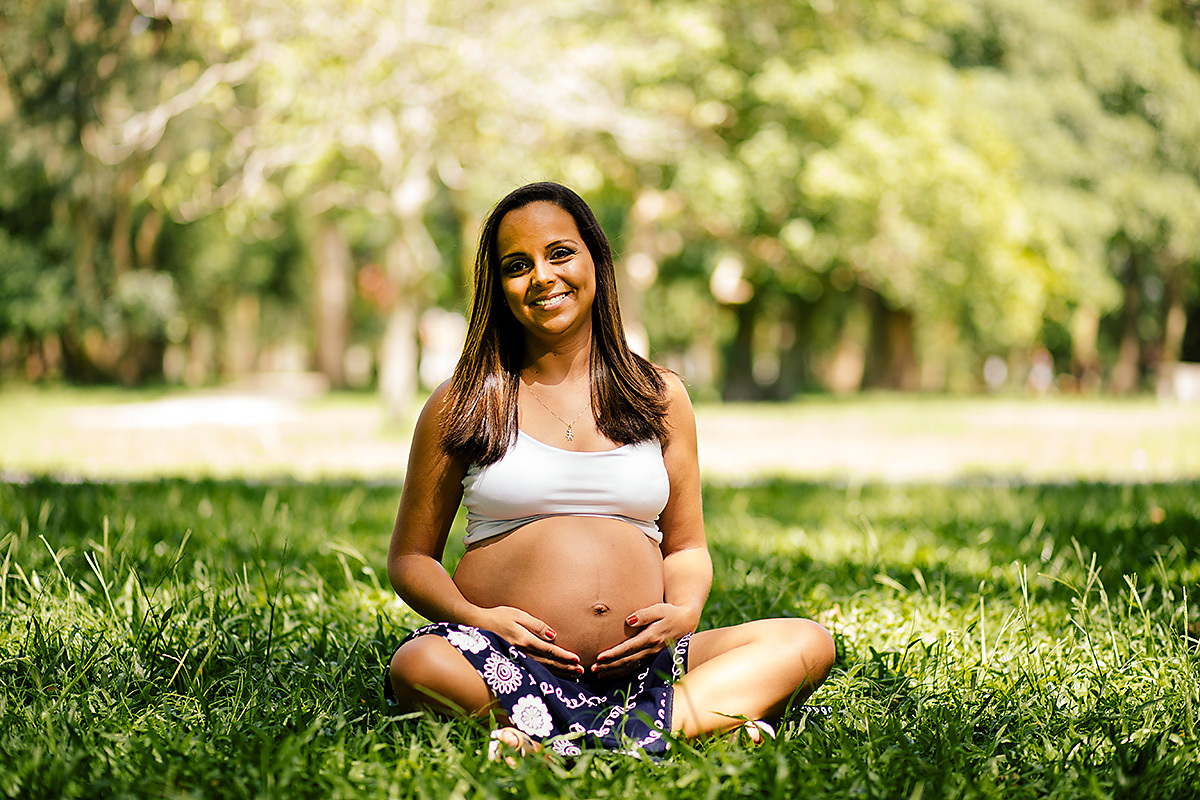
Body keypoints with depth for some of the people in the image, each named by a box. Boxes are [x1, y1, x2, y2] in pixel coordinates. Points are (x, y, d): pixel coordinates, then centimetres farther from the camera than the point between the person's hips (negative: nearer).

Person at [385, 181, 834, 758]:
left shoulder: (659, 397, 15)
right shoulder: (462, 406, 8)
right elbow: (411, 558, 9)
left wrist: (683, 612, -4)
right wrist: (479, 619, -11)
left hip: (639, 664, 3)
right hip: (509, 663, -3)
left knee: (807, 643, -16)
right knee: (418, 666, -35)